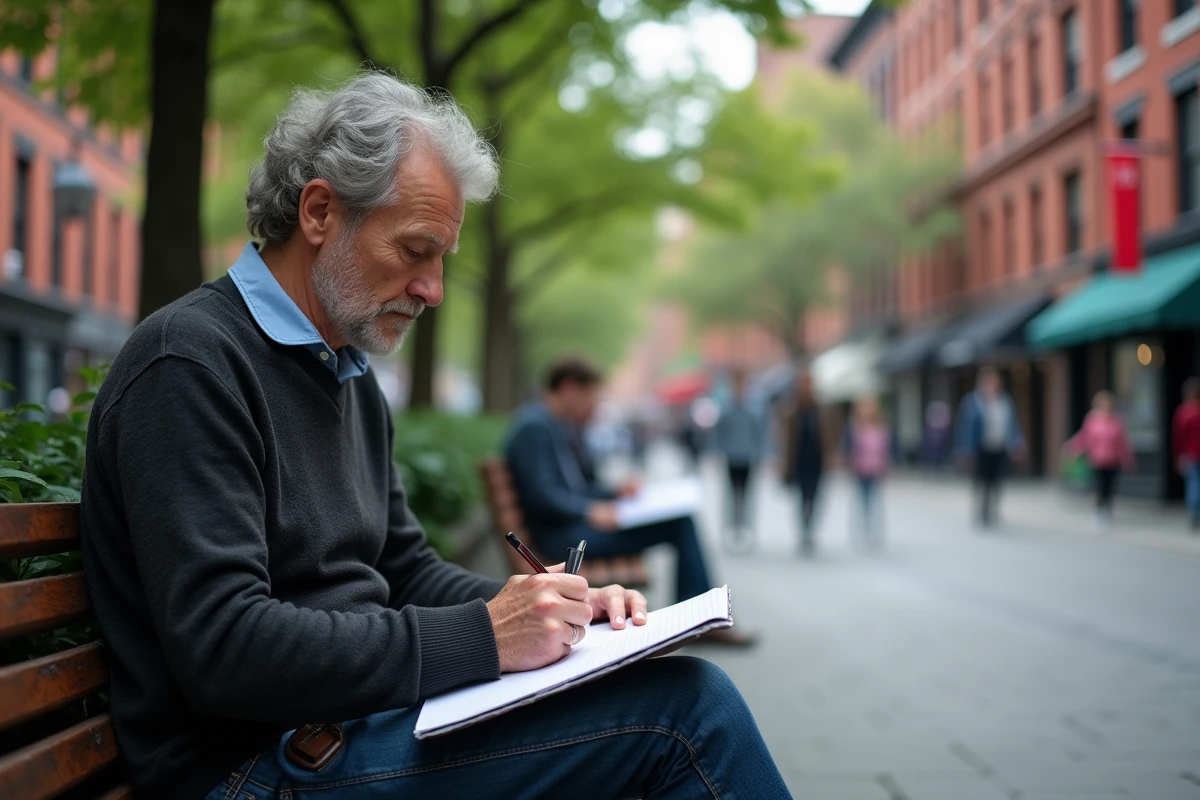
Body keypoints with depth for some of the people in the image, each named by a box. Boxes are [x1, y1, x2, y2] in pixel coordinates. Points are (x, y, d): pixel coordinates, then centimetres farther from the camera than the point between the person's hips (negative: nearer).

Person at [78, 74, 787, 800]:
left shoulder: (353, 379, 17)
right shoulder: (190, 363, -14)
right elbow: (222, 648, -23)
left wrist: (545, 608, 2)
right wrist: (483, 637, -21)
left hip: (360, 713, 9)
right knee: (685, 707, -20)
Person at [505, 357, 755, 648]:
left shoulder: (555, 427, 19)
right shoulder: (534, 427, -13)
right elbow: (541, 495, -21)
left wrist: (614, 494, 11)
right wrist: (590, 510, -27)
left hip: (576, 523, 10)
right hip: (562, 534, -10)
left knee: (680, 519, 1)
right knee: (677, 524, -17)